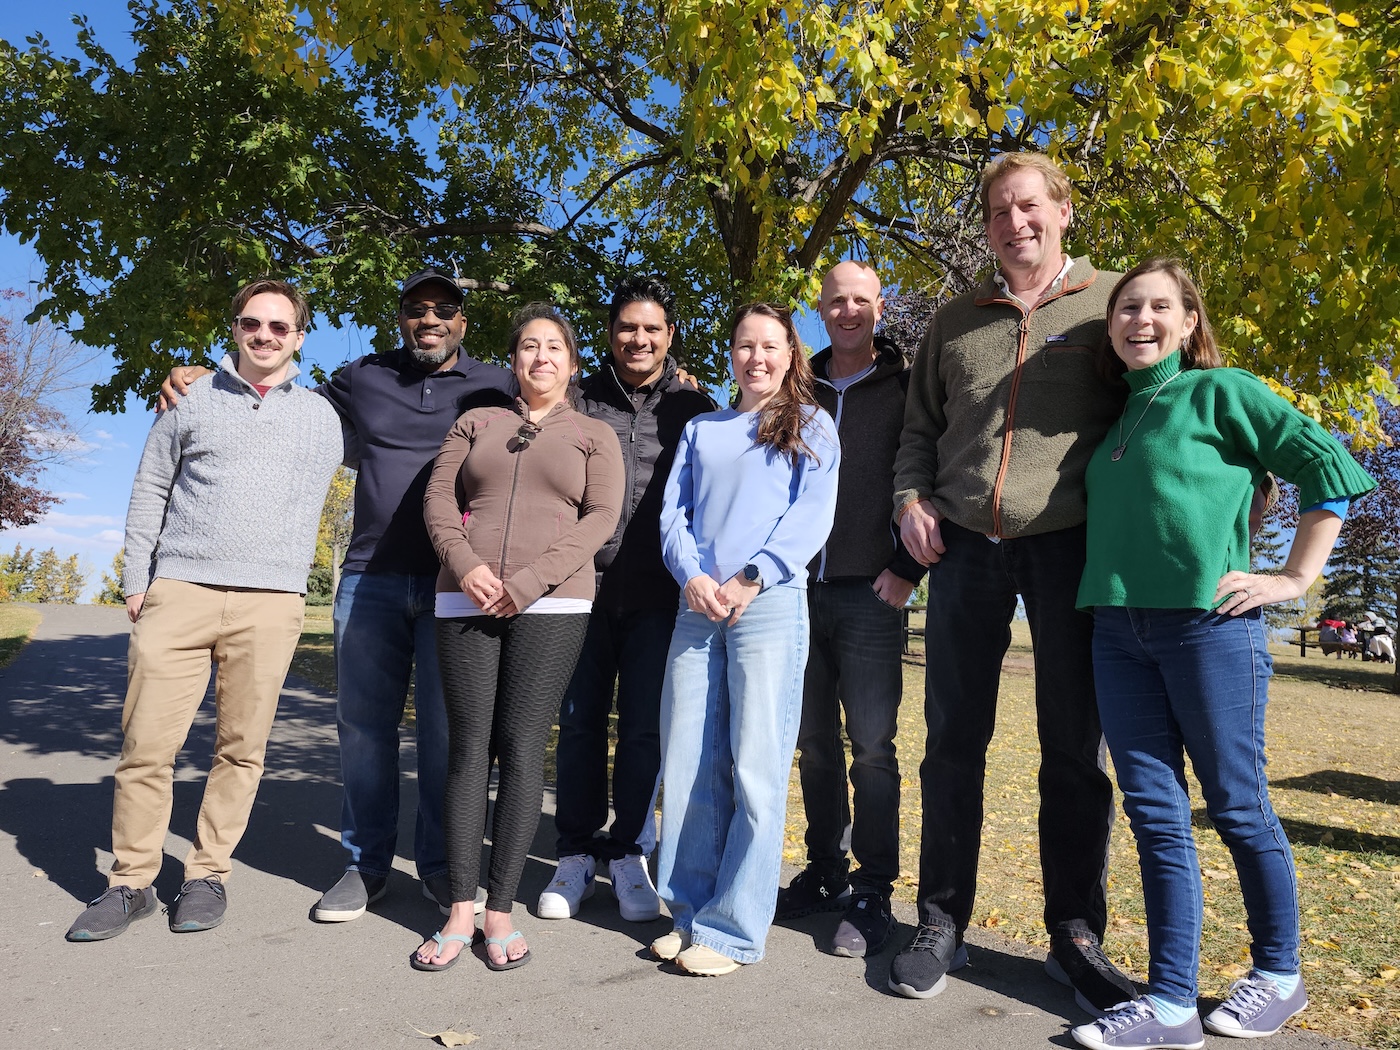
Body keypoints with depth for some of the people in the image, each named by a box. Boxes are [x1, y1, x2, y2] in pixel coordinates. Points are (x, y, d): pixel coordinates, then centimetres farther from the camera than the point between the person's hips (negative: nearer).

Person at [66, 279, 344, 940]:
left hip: (270, 600, 0)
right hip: (179, 591, 0)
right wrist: (136, 579, 7)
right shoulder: (190, 401, 11)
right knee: (146, 743, -1)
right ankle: (130, 882, 14)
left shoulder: (319, 417, 13)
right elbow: (149, 491, 13)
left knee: (242, 748, 3)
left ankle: (209, 875, 18)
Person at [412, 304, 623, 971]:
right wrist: (464, 563, -10)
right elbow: (438, 496, 10)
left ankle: (501, 910, 7)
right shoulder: (476, 423, 19)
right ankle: (461, 910, 9)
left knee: (522, 751, -3)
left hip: (550, 605, -2)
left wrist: (528, 582, -11)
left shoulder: (595, 435, 13)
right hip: (465, 599, 2)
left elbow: (601, 517, 0)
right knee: (468, 748, 1)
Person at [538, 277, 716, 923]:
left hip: (657, 596, -1)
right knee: (580, 722, 7)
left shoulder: (693, 409, 8)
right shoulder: (579, 401, 8)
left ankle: (628, 853, 20)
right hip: (584, 585, 1)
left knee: (643, 728, 4)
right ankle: (577, 852, 22)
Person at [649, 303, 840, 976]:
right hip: (697, 608, 4)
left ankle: (733, 931, 5)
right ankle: (691, 914, 18)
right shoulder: (700, 430, 21)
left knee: (754, 768, -5)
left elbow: (813, 515, -2)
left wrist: (750, 579, -14)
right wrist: (690, 575, -7)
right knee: (686, 763, 5)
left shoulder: (809, 426, 10)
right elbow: (673, 510, 12)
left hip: (769, 606, -4)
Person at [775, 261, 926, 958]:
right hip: (799, 589, 4)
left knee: (872, 747, -1)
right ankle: (825, 875, 24)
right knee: (814, 743, 11)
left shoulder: (906, 389, 3)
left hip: (869, 592, -4)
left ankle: (873, 894, 10)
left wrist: (908, 569, -9)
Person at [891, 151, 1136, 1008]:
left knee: (1075, 748, 4)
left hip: (1070, 545, -2)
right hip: (966, 546, 3)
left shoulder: (1112, 301, 7)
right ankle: (942, 925, 18)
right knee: (953, 742, 5)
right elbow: (920, 427, 20)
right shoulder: (956, 320, 15)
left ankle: (1077, 937, 19)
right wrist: (912, 495, 2)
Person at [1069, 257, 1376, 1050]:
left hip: (1208, 624, -5)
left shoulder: (1220, 391, 1)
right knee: (1156, 815, 6)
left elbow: (1329, 466, -3)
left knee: (1238, 808, 6)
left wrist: (1294, 579, -6)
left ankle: (1279, 977, 27)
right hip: (1119, 630, 6)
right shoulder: (1117, 417, 17)